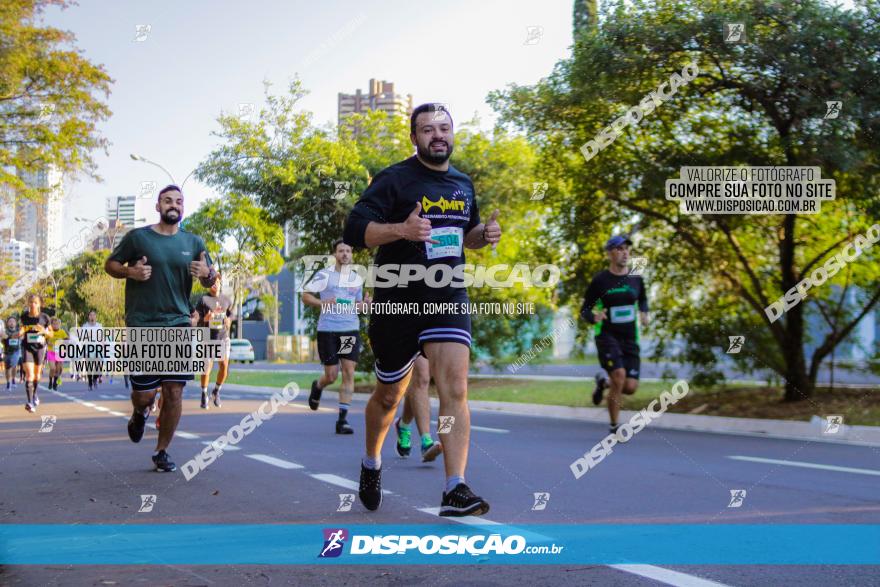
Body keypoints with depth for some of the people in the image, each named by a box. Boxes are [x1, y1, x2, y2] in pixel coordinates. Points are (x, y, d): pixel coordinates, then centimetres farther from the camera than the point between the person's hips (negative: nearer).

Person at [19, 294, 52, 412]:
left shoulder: (44, 318, -8)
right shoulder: (24, 316, -6)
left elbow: (51, 333, 2)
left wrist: (44, 331, -19)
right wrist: (21, 332, -11)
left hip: (40, 348, 1)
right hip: (27, 348, -1)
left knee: (37, 375, 15)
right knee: (29, 375, -14)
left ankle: (34, 394, 43)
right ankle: (30, 402, -17)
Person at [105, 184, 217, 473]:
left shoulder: (193, 242, 9)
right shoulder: (137, 237, 1)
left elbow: (211, 281, 14)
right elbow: (110, 264, 9)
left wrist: (207, 273, -10)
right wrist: (130, 271, -13)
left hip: (179, 324, 2)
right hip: (142, 326, -2)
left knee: (174, 392, -3)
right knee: (144, 393, -1)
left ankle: (162, 452, 13)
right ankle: (140, 413, 37)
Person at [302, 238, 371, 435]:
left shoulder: (357, 279, 13)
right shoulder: (324, 275, 0)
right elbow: (305, 296, 0)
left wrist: (365, 304, 1)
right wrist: (323, 304, -17)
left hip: (351, 330, 3)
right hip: (327, 330, -3)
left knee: (349, 374, -7)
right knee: (331, 376, 0)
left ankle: (342, 419, -4)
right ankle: (317, 387, 37)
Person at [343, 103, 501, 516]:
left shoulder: (463, 184, 12)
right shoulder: (394, 180, -7)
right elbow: (354, 231, -15)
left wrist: (484, 234, 3)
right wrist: (401, 229, -31)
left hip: (449, 299, 3)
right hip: (398, 301, -3)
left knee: (455, 387, -16)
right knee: (389, 394, 12)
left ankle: (455, 490, -18)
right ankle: (371, 463, 40)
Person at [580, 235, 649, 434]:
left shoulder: (636, 278, 3)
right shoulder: (600, 280, -7)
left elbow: (643, 299, 23)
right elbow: (584, 310, 0)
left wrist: (644, 313, 2)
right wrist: (594, 318, -22)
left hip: (629, 338, 4)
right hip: (606, 335, -4)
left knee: (630, 387, -6)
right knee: (619, 375, -24)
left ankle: (604, 383, 30)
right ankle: (614, 428, -7)